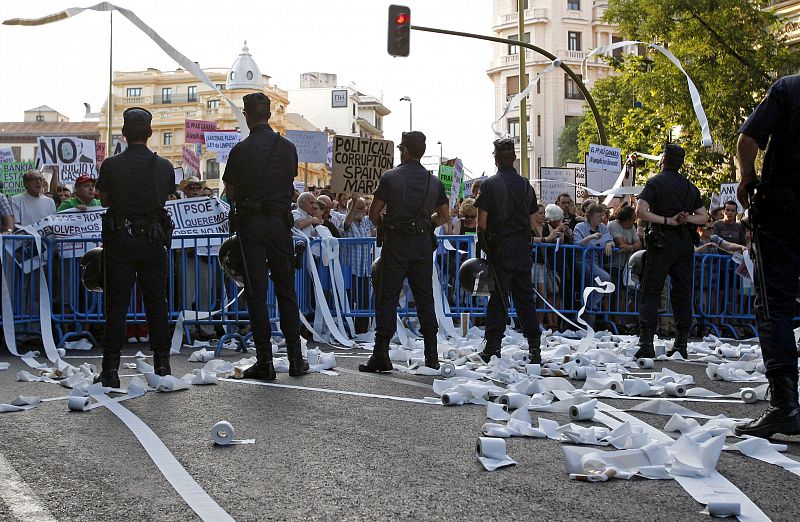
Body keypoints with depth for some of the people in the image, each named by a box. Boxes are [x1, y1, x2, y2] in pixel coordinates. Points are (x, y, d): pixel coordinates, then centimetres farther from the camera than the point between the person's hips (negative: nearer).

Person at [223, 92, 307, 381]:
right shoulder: (288, 147, 3)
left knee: (256, 292, 1)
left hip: (250, 223, -3)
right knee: (286, 290, 10)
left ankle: (265, 360, 0)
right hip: (280, 222, 3)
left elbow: (231, 193, 1)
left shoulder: (240, 150, -7)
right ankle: (295, 358, 10)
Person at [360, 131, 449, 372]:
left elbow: (374, 213, -6)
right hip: (423, 244, 3)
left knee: (387, 297, 0)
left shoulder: (390, 177, -5)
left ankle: (381, 354, -4)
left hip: (396, 244, -3)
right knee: (425, 298, 8)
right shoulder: (434, 181, 6)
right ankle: (432, 356, 9)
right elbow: (443, 216, 12)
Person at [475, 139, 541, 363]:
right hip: (523, 247, 4)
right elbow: (532, 221, 11)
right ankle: (534, 346, 7)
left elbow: (482, 222, -8)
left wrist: (484, 244, 4)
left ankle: (493, 347, -2)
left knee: (498, 296, -1)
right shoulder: (526, 185, 8)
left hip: (500, 246, -4)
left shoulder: (490, 184, -5)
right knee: (525, 296, 9)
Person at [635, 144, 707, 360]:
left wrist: (668, 221, -10)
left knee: (651, 292, -2)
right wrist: (686, 218, -2)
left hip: (662, 241, -4)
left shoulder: (655, 182, -2)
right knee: (682, 293, 8)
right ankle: (681, 344, 8)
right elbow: (704, 217, 15)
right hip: (685, 243, 4)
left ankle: (646, 342, -12)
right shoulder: (689, 186, 14)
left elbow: (640, 212, -15)